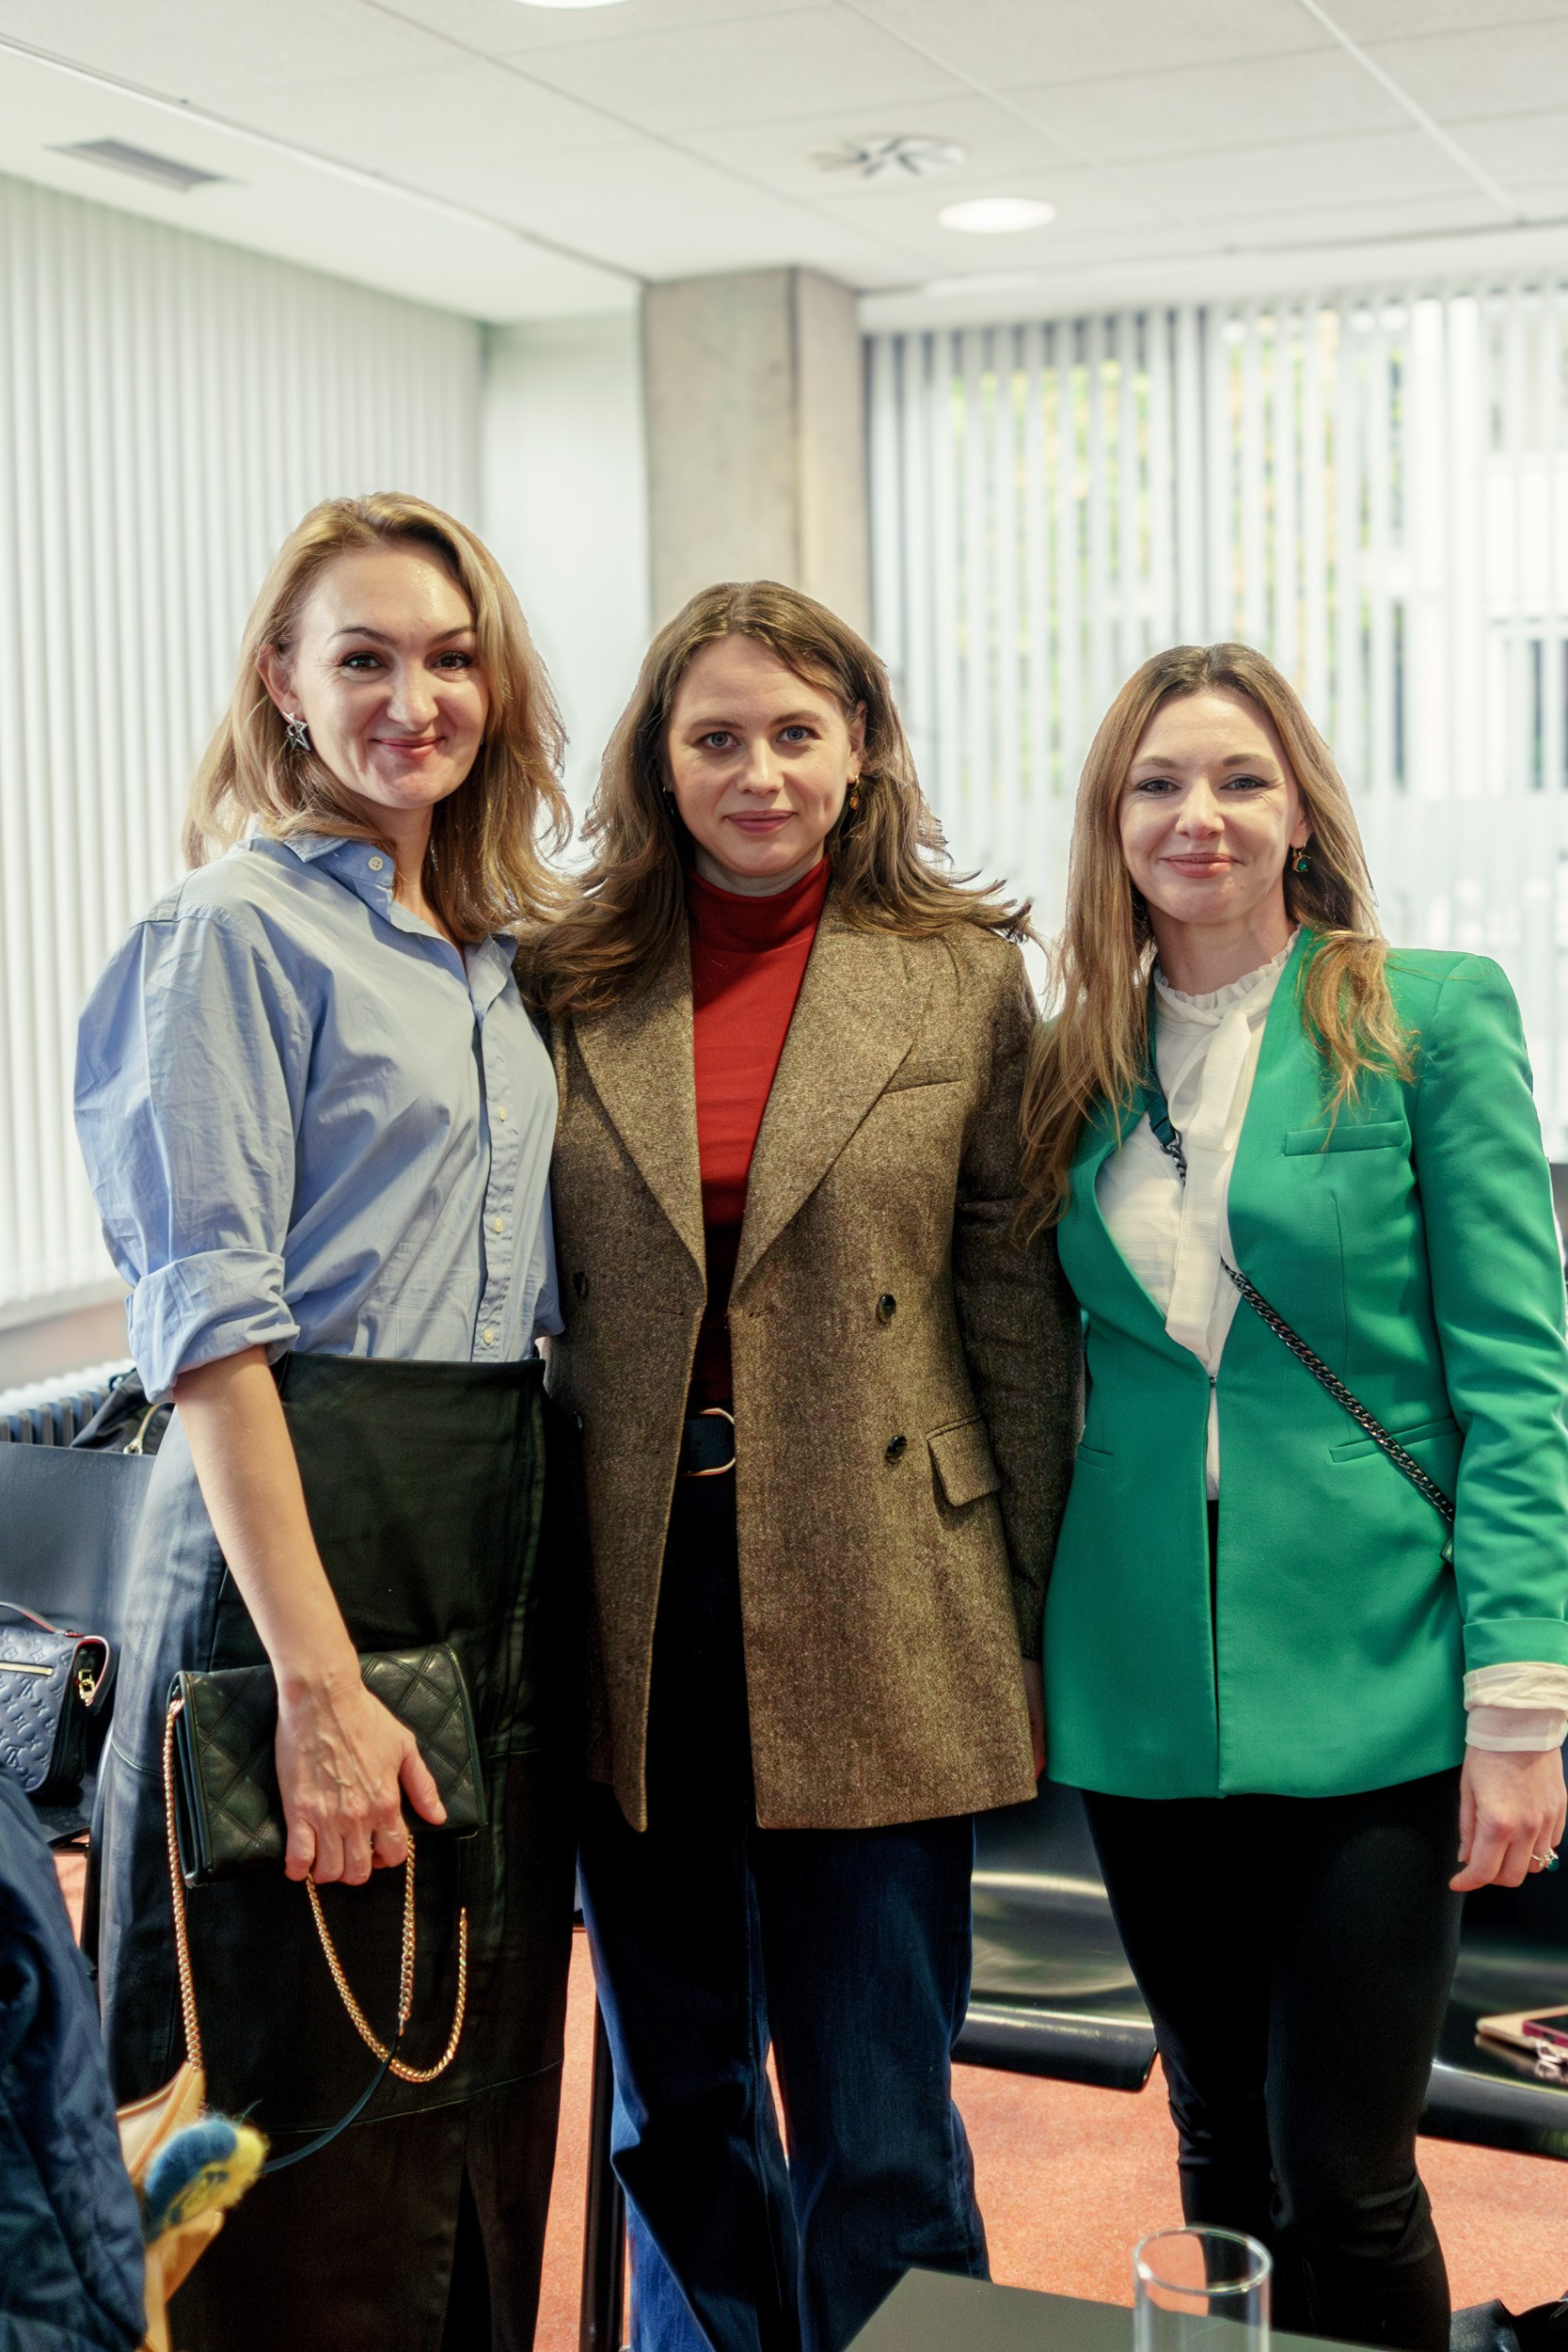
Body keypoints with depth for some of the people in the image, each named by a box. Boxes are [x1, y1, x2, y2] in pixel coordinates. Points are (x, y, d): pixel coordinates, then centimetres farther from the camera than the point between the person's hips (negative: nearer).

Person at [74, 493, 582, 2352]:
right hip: (314, 1519, -7)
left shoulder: (489, 947, 15)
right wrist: (317, 1675, -21)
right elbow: (211, 1325, -15)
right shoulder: (238, 932, -8)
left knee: (488, 2093, 15)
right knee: (331, 2128, 1)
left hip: (504, 1533, 8)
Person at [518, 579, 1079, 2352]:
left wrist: (1032, 1608, 0)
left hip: (871, 1602, -2)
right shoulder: (569, 986, 4)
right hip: (631, 1593, 2)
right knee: (676, 2103, 17)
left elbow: (1016, 1304, 2)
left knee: (879, 2137, 5)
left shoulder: (960, 977, 1)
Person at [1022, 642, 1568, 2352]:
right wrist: (1029, 1656, 9)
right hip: (1146, 1699, 4)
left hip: (1370, 1691, -4)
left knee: (1343, 2177, 0)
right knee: (1220, 2154, 15)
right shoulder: (1080, 1067, 8)